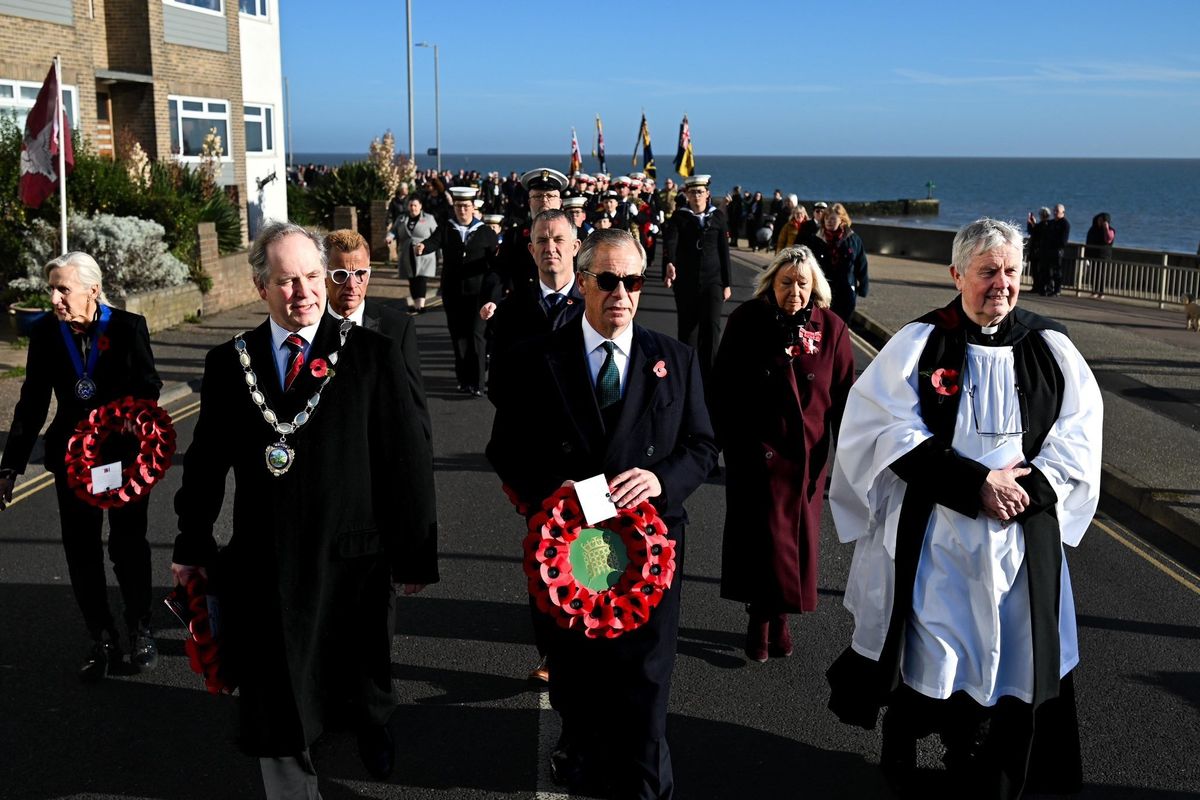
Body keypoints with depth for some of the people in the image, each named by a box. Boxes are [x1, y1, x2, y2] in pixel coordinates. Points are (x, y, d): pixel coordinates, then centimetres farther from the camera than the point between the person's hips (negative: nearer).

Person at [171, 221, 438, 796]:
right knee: (275, 701, 13)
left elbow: (407, 460, -9)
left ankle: (372, 727, 56)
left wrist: (415, 553, -9)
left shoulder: (372, 353, -9)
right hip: (264, 568, 1)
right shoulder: (229, 363, -1)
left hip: (352, 556, -1)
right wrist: (192, 543, 12)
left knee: (363, 679, 23)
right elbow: (206, 461, 8)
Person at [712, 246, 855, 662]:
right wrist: (725, 438, -4)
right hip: (754, 449, -2)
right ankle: (760, 620, 18)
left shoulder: (831, 328, -4)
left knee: (797, 536, 10)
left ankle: (780, 617, 27)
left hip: (806, 452, 2)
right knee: (760, 534, 2)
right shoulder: (747, 320, -7)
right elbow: (723, 385, -2)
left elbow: (843, 394, -1)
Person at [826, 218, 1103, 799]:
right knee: (924, 656, 9)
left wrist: (1027, 490, -15)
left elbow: (1079, 434, 2)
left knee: (1008, 662, 9)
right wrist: (976, 484, -18)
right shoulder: (919, 343, -5)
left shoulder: (1049, 347, 3)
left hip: (1023, 537, 2)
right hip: (931, 539, -2)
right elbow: (889, 431, -13)